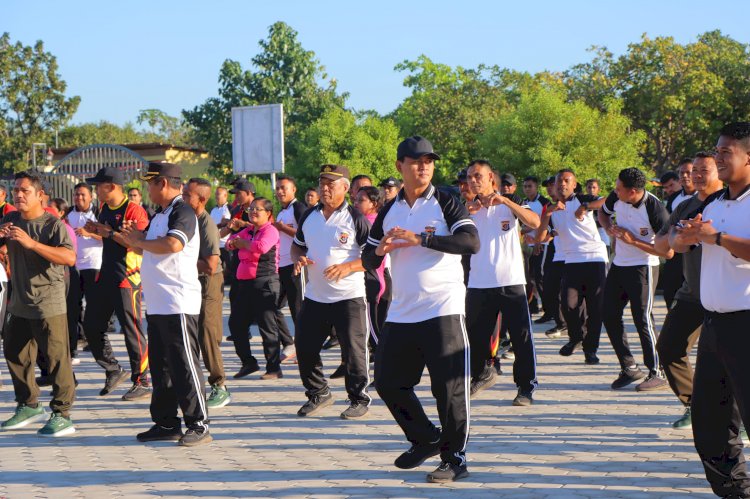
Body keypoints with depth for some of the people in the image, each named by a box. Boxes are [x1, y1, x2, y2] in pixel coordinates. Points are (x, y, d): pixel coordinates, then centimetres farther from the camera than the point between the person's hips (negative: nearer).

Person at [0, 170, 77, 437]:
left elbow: (70, 257, -25)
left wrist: (32, 243, -31)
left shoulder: (53, 224, -11)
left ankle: (62, 415, 0)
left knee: (57, 359, -6)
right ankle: (29, 405, 33)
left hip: (48, 304, -7)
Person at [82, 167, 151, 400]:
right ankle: (113, 371, 25)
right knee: (91, 327, 11)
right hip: (105, 276, 9)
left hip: (127, 278, -9)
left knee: (132, 330, -5)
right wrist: (95, 231, 6)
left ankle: (143, 382, 4)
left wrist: (109, 232, -20)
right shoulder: (104, 209, 13)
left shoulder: (133, 210, -15)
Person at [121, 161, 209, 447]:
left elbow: (172, 244, -30)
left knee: (184, 366, -6)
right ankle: (166, 423, 21)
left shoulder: (183, 212, -12)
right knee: (160, 366, 13)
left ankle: (199, 425, 1)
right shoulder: (160, 214, 18)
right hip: (156, 303, 10)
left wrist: (140, 241, -16)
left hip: (178, 304, -10)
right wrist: (136, 241, 7)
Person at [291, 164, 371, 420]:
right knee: (304, 347, 7)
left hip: (349, 296, -6)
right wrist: (299, 258, -1)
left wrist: (348, 267, -22)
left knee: (353, 350, -2)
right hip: (314, 296, 6)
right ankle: (318, 394, 25)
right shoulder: (309, 216, 10)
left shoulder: (355, 218, -8)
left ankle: (359, 399, 13)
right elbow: (297, 245, 22)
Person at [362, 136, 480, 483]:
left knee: (449, 387, -4)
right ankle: (426, 440, 28)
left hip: (442, 310, -6)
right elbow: (368, 260, 17)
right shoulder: (389, 211, 13)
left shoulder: (445, 203, -3)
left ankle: (455, 458, 10)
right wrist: (380, 249, -7)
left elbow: (471, 242, -19)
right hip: (401, 312, 6)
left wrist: (420, 238, -23)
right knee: (388, 382, 9)